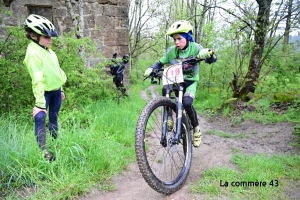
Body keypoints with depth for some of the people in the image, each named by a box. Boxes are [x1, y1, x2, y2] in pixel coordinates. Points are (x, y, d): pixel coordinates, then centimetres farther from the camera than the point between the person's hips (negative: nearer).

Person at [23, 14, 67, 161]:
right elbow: (37, 80, -29)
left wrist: (60, 89, 20)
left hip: (56, 90, 8)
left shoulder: (47, 50, 6)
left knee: (54, 117, 16)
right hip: (45, 92, -8)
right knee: (40, 118, -11)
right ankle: (42, 150, -5)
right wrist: (40, 103, -32)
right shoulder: (33, 53, -21)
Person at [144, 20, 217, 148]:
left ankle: (196, 129, -2)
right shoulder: (171, 51, -7)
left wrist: (208, 53, -47)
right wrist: (151, 69, -19)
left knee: (187, 102, -27)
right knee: (165, 89, -32)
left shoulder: (195, 48, -13)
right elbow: (160, 63, 1)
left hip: (190, 82, -2)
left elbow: (212, 59, -23)